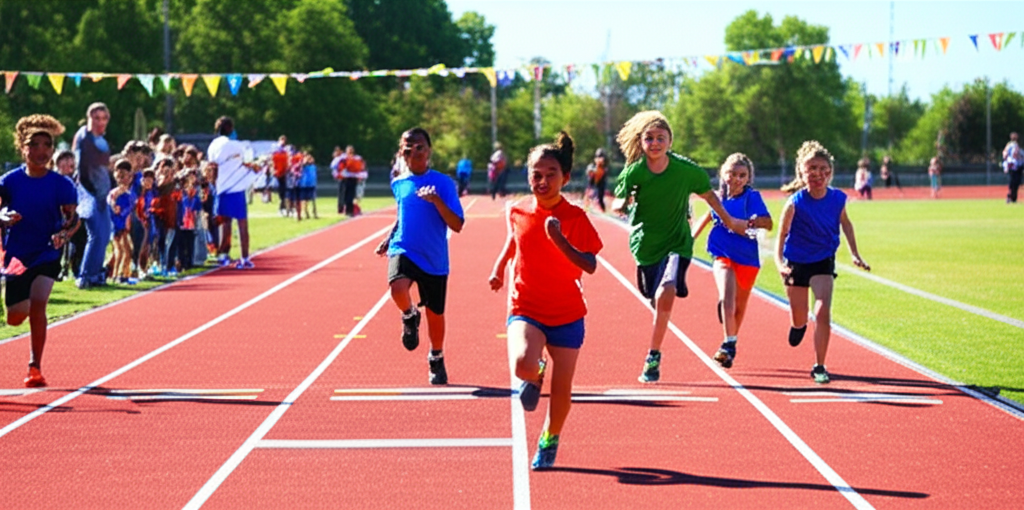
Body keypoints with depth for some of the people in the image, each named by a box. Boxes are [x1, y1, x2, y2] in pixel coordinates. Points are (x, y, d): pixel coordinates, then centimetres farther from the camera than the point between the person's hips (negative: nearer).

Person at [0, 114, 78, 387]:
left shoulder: (62, 185, -6)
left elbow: (73, 218, -3)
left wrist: (63, 234, -24)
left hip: (47, 255, -1)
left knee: (37, 304, -19)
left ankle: (35, 366, -4)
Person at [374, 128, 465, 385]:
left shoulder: (443, 183, -8)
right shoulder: (399, 184, 6)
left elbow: (457, 225, -14)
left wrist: (436, 200, -27)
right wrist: (389, 238, 12)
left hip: (434, 259, -1)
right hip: (403, 251, 1)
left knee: (435, 315, 10)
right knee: (398, 289, -31)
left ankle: (437, 361, 37)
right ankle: (410, 316, 4)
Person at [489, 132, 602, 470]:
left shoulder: (575, 218, -10)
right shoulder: (517, 211, -1)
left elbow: (589, 266, -19)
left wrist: (559, 240, -30)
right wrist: (500, 267, 16)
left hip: (566, 314, -1)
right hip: (525, 308, 1)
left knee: (561, 390, 4)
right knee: (523, 363, -29)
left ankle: (549, 440, 32)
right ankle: (534, 376, 10)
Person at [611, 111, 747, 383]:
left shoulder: (686, 169, -13)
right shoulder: (633, 172, -12)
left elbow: (708, 194, 5)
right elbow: (617, 203, 0)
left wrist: (730, 222, 15)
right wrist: (623, 204, -25)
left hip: (677, 242, -2)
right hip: (645, 244, 2)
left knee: (666, 293, -24)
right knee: (658, 300, 10)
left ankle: (653, 357, -14)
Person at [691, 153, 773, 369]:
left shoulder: (752, 197, -10)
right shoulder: (719, 198, 1)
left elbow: (768, 223, -22)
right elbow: (709, 216, 22)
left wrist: (758, 221, -43)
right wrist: (692, 237, 22)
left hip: (747, 258, 0)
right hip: (723, 255, 0)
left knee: (739, 306, 16)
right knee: (727, 298, -24)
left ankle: (731, 344, 37)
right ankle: (729, 344, -27)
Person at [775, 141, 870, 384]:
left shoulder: (837, 198, -13)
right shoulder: (795, 203, -23)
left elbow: (845, 223, 8)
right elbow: (782, 233, -16)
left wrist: (854, 254, 6)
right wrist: (779, 261, -31)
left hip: (823, 262, 1)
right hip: (796, 261, -1)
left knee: (823, 313, -16)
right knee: (799, 320, 12)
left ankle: (819, 367, -3)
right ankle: (799, 325, 53)